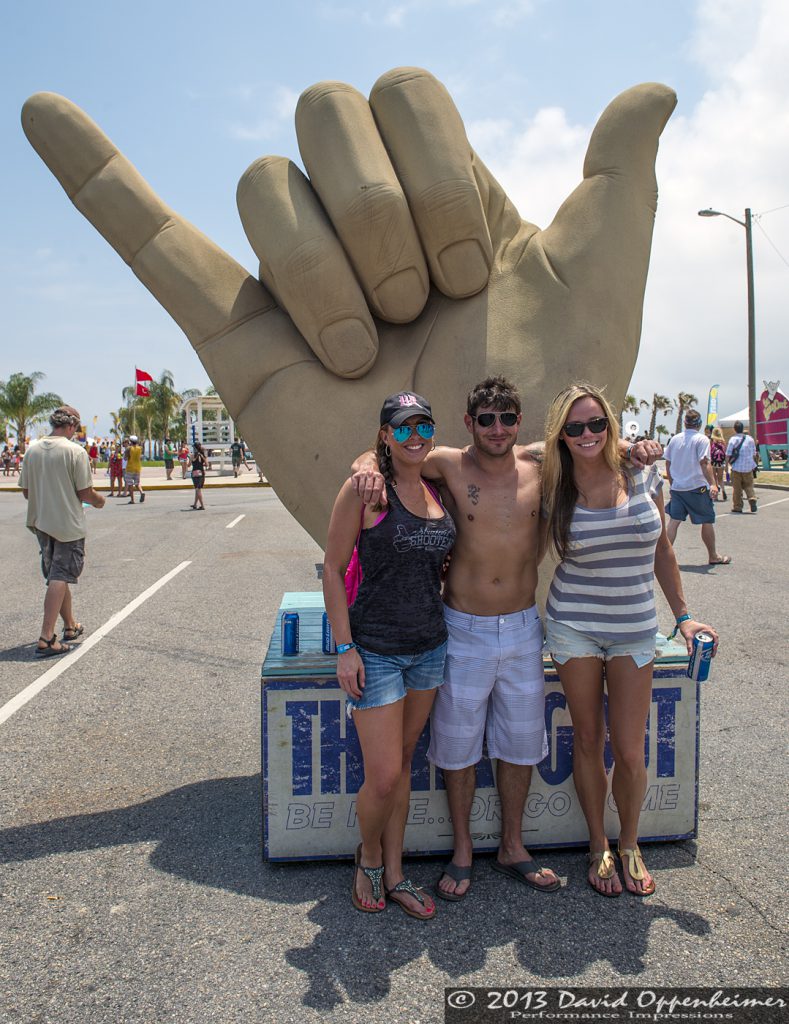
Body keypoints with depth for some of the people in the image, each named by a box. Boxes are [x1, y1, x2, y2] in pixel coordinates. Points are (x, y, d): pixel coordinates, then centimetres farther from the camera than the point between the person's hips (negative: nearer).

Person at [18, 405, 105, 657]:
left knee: (57, 577, 18)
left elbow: (26, 491, 8)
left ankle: (70, 626, 32)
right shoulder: (75, 451, -14)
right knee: (60, 578, -3)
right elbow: (85, 493, -15)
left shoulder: (32, 450, 3)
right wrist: (99, 501, 7)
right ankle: (46, 639, -8)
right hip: (68, 524, -6)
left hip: (40, 522, 6)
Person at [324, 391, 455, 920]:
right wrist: (344, 647, -13)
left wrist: (445, 620, 11)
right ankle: (369, 857, 29)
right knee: (383, 776, -2)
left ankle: (394, 873, 31)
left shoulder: (437, 491, 6)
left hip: (430, 646, 6)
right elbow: (333, 570, -9)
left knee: (403, 763, 16)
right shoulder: (363, 489, -11)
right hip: (375, 650, -5)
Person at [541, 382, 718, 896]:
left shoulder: (644, 478, -3)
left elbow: (662, 550, 8)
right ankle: (599, 846, 32)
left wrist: (683, 616, 9)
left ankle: (630, 845, 31)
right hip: (574, 627, -1)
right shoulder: (555, 492, -7)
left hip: (634, 631, 1)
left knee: (630, 752, 3)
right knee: (588, 741, 10)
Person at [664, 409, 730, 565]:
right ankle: (713, 556, 18)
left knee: (674, 521, 3)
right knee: (707, 521, 8)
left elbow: (668, 463, 14)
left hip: (677, 487, 5)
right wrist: (713, 484, -22)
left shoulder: (674, 439, 9)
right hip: (697, 488, -5)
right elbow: (704, 463, -18)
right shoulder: (701, 439, -8)